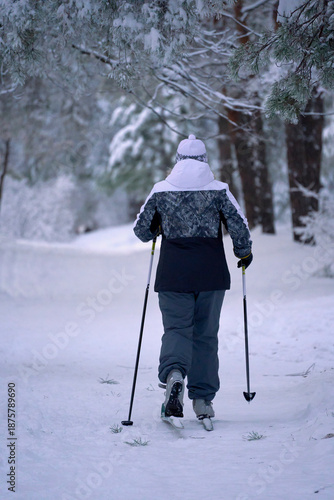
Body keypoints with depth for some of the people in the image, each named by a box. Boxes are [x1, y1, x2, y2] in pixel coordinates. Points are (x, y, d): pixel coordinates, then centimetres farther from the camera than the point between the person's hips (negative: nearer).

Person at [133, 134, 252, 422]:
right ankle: (202, 399, 10)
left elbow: (141, 230, 8)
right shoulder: (218, 190, -1)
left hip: (172, 272, 0)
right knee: (206, 334, 9)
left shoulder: (161, 191, 2)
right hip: (211, 272, 0)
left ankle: (173, 374, -28)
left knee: (176, 329, 3)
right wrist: (244, 253, 16)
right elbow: (239, 226, -3)